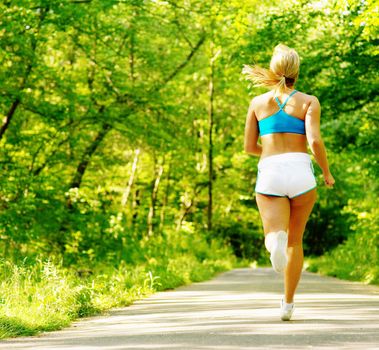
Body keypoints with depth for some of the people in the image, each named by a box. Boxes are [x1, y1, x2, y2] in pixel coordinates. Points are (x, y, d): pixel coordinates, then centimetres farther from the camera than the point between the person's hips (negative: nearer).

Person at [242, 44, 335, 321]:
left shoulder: (258, 102, 13)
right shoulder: (308, 101, 5)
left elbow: (250, 147, 15)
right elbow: (315, 141, -8)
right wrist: (327, 172, 7)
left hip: (269, 173, 0)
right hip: (300, 171, 0)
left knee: (279, 236, -9)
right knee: (295, 241, 16)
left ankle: (276, 238, -47)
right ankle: (288, 304, 18)